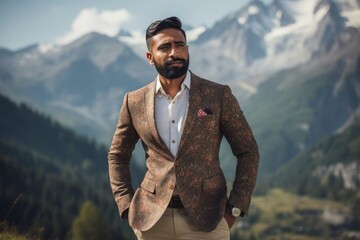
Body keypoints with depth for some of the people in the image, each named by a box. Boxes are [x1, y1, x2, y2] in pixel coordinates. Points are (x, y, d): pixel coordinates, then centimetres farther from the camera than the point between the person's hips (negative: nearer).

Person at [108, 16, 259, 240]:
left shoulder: (218, 95, -1)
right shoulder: (135, 102, 4)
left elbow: (248, 151, 3)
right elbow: (117, 155, 15)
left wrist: (235, 208, -3)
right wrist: (126, 205, 5)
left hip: (206, 219, -2)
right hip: (151, 220, 2)